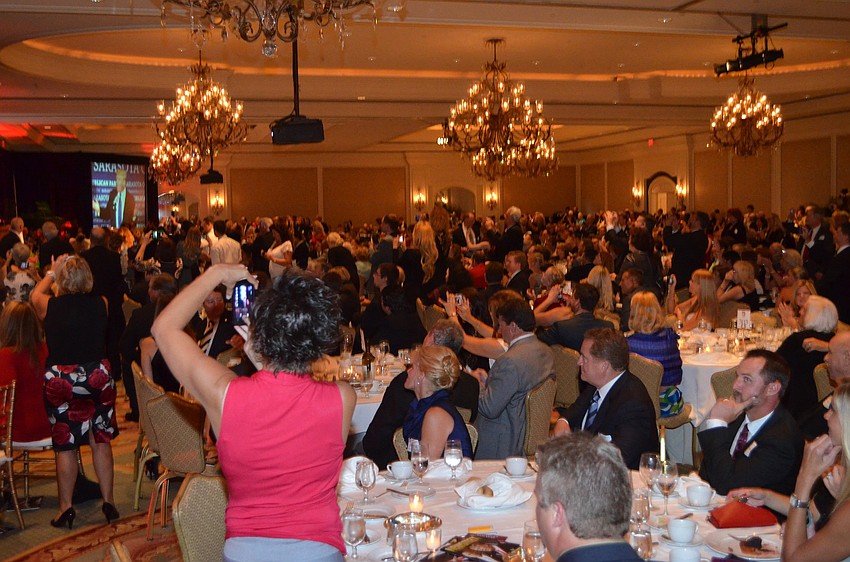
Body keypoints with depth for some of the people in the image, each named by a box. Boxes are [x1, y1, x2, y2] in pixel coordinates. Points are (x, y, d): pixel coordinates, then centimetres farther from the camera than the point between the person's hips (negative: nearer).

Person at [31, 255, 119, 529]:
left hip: (60, 381, -1)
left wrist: (51, 272, 30)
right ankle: (108, 501, 17)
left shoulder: (50, 306, -8)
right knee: (101, 440, 11)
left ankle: (66, 507, 14)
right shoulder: (100, 304, -6)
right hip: (98, 376, 2)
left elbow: (35, 294, 17)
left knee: (65, 445, 7)